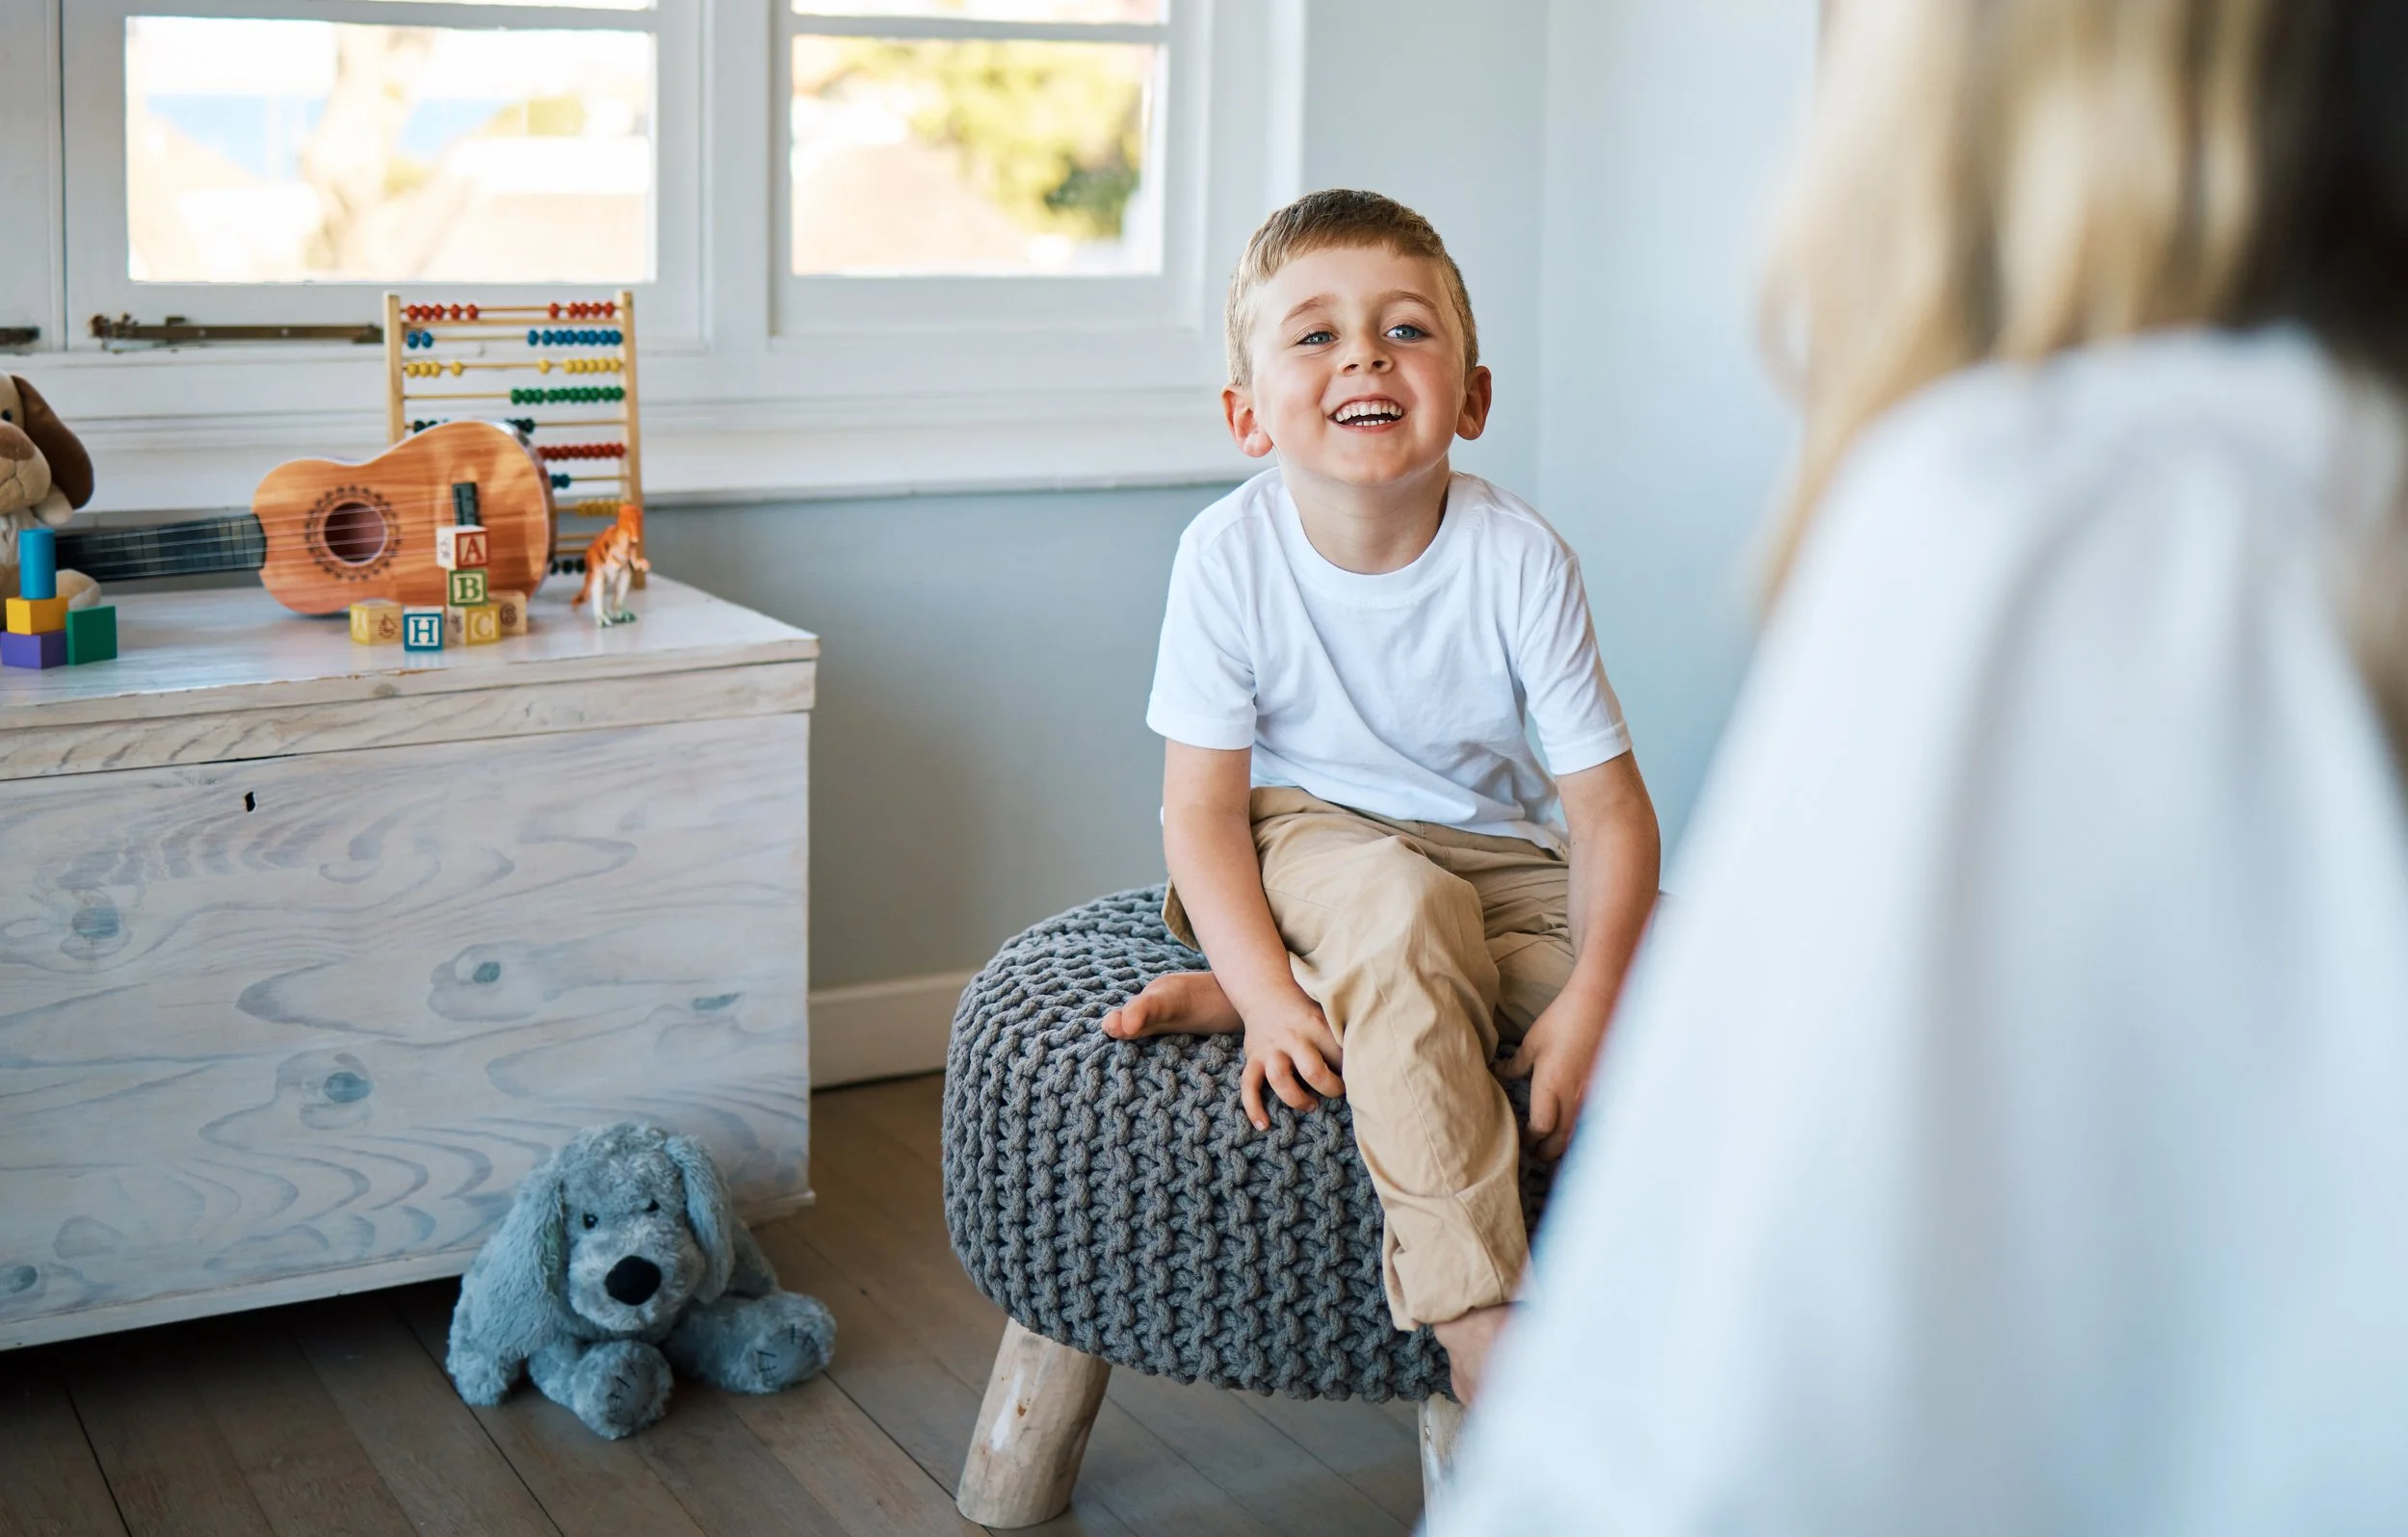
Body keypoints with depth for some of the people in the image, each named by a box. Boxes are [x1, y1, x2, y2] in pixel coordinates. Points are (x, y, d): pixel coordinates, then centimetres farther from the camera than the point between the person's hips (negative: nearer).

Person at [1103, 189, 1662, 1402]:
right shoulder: (1230, 555, -18)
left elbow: (1608, 808, -15)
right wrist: (1271, 993, -29)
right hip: (1303, 837, -3)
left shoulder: (1519, 560, -17)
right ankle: (1475, 1318, -31)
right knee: (1398, 903, -36)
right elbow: (1203, 807, -15)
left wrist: (1587, 1004, -28)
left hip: (1493, 859, 3)